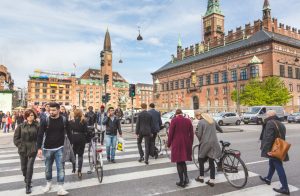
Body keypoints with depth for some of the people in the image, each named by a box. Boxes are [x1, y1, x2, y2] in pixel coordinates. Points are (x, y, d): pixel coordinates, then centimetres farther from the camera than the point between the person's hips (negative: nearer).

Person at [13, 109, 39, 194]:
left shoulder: (37, 126, -7)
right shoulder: (21, 126, -1)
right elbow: (16, 138, 4)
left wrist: (37, 146, -9)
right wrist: (20, 146, -3)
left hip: (33, 149, -3)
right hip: (22, 150, 3)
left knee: (30, 167, -6)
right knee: (23, 167, 17)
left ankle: (28, 185, 8)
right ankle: (26, 178, 47)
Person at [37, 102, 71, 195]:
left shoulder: (64, 120, -5)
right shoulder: (45, 121, -8)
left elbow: (68, 133, 2)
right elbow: (40, 135, -6)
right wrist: (39, 148, -13)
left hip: (59, 148, -1)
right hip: (47, 149, 1)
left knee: (60, 168, -2)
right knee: (48, 168, 16)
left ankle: (60, 188, 6)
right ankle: (49, 183, 39)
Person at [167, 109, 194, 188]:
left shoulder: (174, 120, -9)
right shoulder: (188, 120, 4)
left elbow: (170, 133, -9)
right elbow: (191, 134, 7)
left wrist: (169, 144, 2)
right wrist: (190, 144, 17)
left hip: (177, 144, -4)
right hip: (186, 143, 4)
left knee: (179, 162, 7)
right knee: (183, 161, 21)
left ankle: (181, 181, 14)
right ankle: (186, 178, 15)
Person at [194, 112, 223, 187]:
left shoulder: (200, 122, -9)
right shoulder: (212, 120, 8)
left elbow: (199, 134, -11)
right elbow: (219, 128, 20)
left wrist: (200, 141, 9)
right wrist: (221, 131, 42)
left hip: (205, 143, -5)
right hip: (214, 143, 5)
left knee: (201, 160, 15)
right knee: (211, 162, 10)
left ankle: (201, 177, 24)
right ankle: (212, 180, 13)